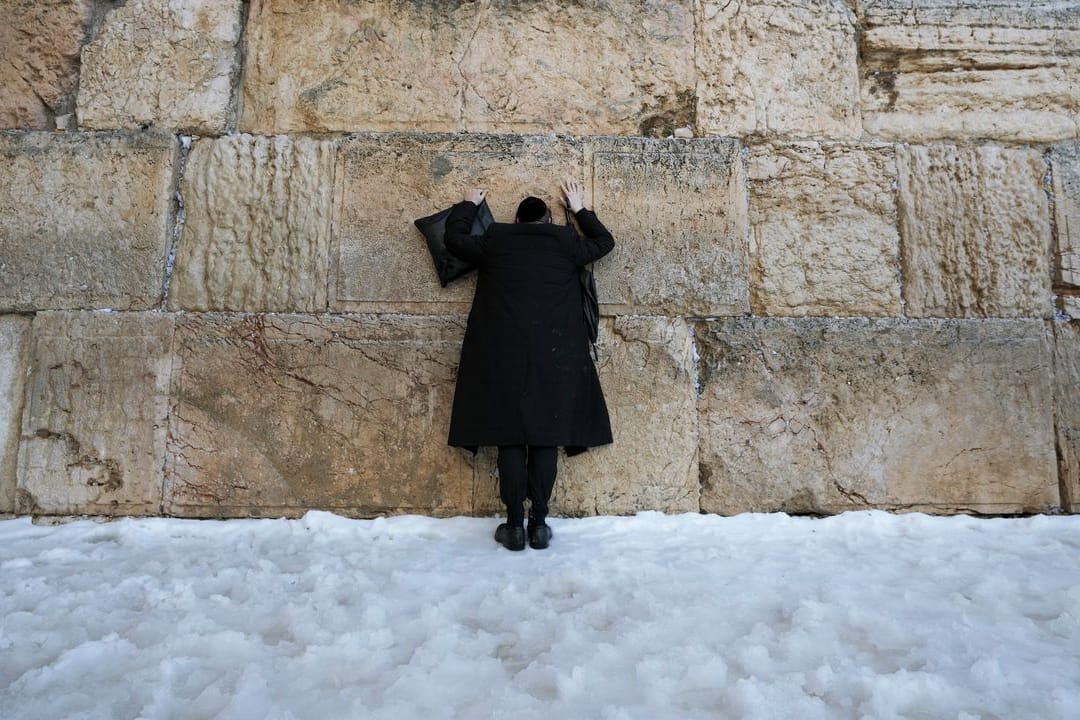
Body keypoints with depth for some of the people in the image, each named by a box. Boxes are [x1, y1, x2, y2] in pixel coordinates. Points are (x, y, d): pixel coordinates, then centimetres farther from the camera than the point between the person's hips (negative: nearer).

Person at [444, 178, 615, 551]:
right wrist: (580, 210, 38)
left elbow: (454, 238, 24)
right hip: (555, 356, 0)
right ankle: (539, 524, 8)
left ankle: (515, 525, 5)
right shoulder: (566, 242, 7)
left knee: (511, 439, 3)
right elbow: (605, 241, 26)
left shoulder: (495, 241, 7)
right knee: (546, 438, 4)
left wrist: (468, 205, 39)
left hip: (504, 355, 0)